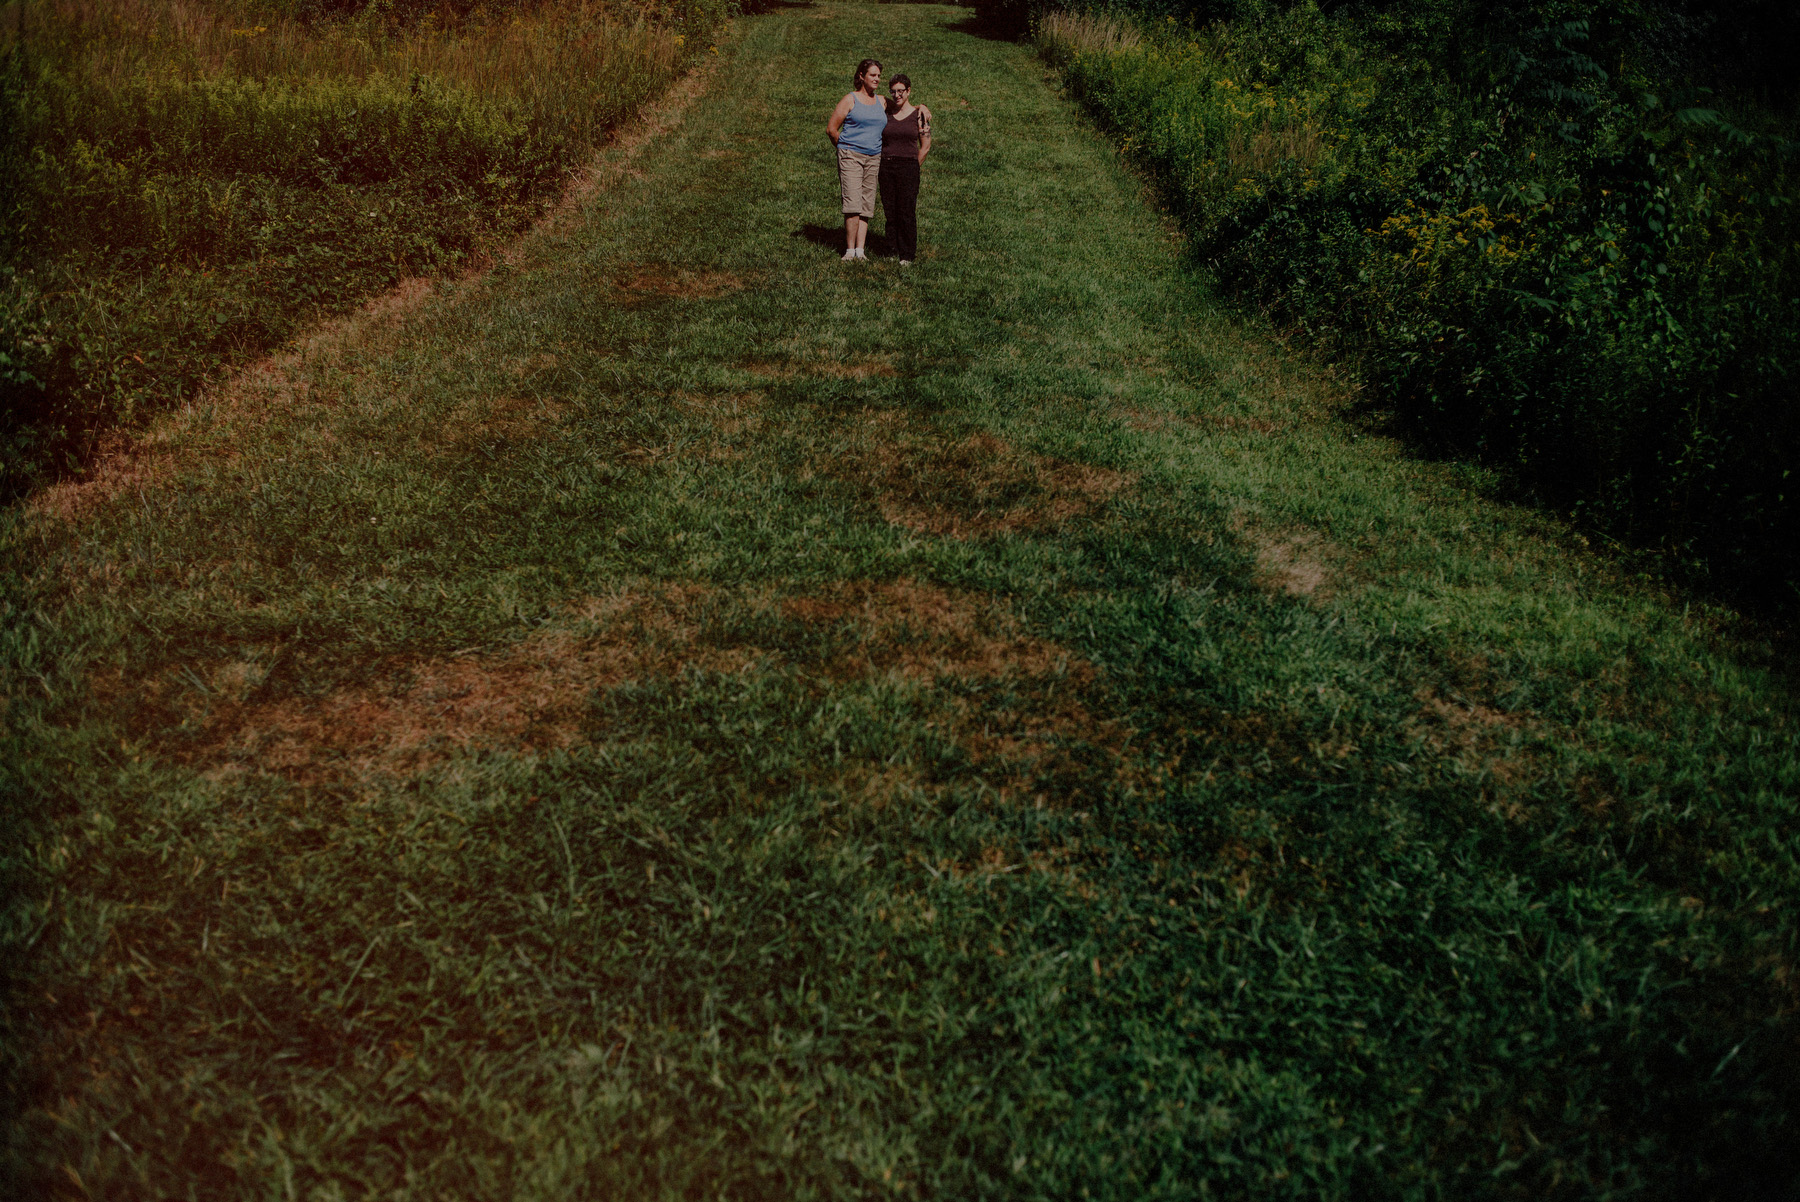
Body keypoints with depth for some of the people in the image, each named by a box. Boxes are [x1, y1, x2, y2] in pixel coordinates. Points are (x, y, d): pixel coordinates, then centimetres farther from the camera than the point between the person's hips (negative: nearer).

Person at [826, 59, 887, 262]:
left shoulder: (881, 102, 15)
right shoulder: (850, 99, 1)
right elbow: (831, 128, 3)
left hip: (874, 159, 5)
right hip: (851, 156, -5)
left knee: (867, 206, 1)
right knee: (853, 204, -14)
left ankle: (860, 250, 2)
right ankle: (849, 250, -9)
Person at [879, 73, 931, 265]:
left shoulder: (919, 114, 1)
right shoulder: (886, 111, 9)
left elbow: (925, 146, 3)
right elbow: (877, 140, 18)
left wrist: (912, 168, 2)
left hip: (908, 166, -3)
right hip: (886, 166, 3)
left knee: (907, 212, -5)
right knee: (890, 211, 3)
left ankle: (908, 255, 2)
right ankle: (893, 251, 11)